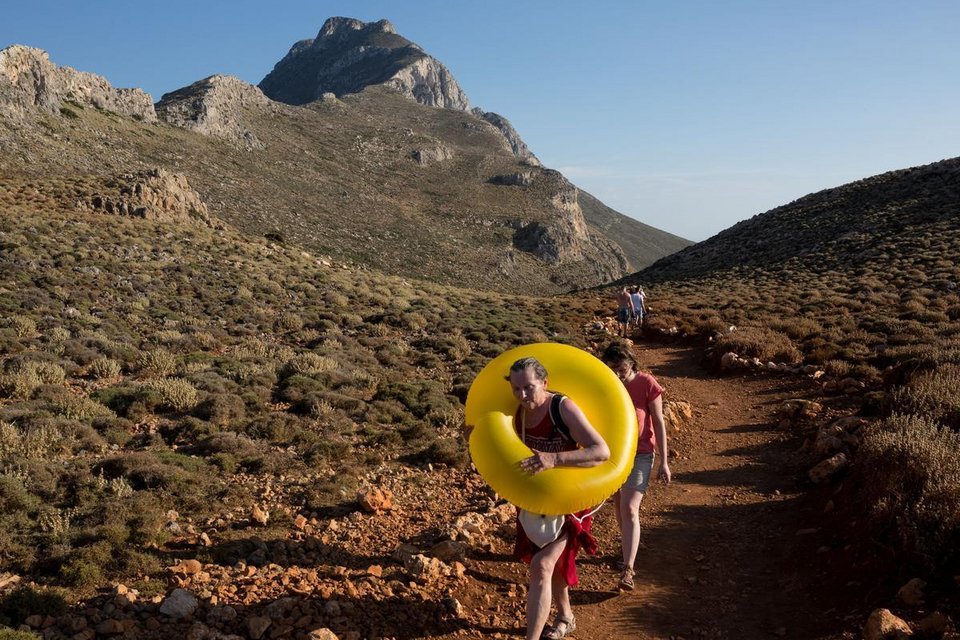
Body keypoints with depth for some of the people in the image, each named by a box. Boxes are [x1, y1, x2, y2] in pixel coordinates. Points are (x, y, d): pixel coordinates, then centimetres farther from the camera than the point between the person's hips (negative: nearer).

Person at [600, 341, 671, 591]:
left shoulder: (647, 384, -17)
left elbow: (658, 423, -9)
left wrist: (664, 462, -7)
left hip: (639, 455, -4)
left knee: (629, 509, -13)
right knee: (619, 505, 17)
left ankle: (628, 570, -11)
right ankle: (627, 546, 41)